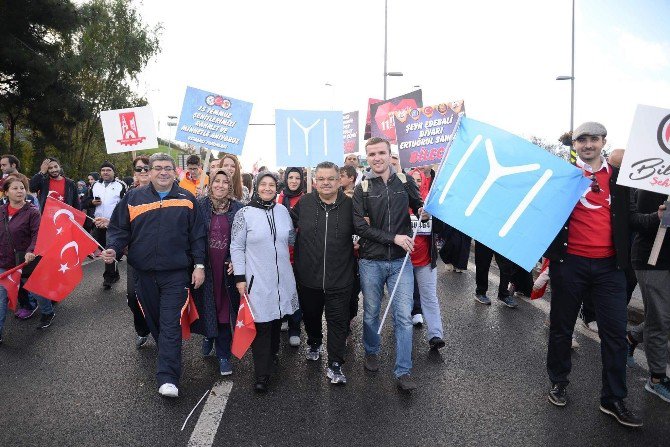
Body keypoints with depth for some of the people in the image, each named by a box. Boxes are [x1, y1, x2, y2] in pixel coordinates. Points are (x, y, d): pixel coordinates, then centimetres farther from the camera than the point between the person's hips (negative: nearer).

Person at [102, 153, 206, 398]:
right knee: (154, 321, 16)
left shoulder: (187, 199, 2)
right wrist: (112, 249, -11)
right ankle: (170, 357, 38)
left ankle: (168, 378, -7)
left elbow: (197, 235, 3)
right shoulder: (133, 198, 5)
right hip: (144, 272, 3)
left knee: (170, 324, -7)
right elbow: (119, 228, 8)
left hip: (176, 273, -3)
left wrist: (199, 265, -2)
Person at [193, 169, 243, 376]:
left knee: (225, 309, 3)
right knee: (207, 305, 11)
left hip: (228, 268, 0)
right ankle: (209, 334, 42)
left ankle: (223, 354, 16)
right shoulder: (199, 206, 0)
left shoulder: (238, 209, 0)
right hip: (205, 267, 1)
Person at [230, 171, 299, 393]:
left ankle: (272, 355, 40)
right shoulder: (244, 213, -6)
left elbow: (292, 239, 20)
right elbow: (236, 247, -5)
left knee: (276, 319, 16)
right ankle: (262, 374, 7)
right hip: (257, 280, -4)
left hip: (282, 278, 4)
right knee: (261, 325, -3)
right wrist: (240, 277, -9)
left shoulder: (283, 211, 6)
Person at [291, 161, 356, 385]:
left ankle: (335, 365, 17)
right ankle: (314, 343, 49)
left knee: (338, 321, 5)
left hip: (340, 279, -1)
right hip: (308, 276, 2)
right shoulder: (304, 203, -3)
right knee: (310, 316, 21)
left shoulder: (349, 205, -4)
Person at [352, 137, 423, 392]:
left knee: (403, 316, -1)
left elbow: (418, 207, 17)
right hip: (371, 261, 0)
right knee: (371, 313, 14)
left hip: (400, 260, 0)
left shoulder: (405, 182, 2)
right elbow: (359, 226, -10)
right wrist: (393, 238, -17)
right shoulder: (362, 189, -2)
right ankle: (372, 352, 39)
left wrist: (424, 211, -8)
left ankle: (403, 372, 9)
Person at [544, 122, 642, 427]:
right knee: (562, 327, 10)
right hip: (570, 262, -2)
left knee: (615, 332, 3)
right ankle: (558, 383, 28)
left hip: (609, 265, 2)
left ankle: (614, 399, 16)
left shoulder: (619, 177, 9)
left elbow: (627, 218, 16)